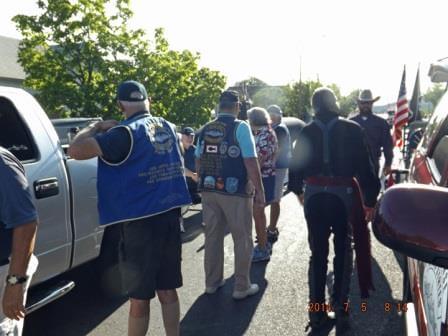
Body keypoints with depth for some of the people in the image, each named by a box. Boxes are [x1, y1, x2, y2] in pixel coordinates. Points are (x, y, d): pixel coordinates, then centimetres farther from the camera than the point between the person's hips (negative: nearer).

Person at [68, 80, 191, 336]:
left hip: (141, 221, -6)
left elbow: (76, 150, -22)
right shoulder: (169, 128, 6)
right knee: (168, 289, 16)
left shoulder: (126, 133, -15)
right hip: (171, 215, 7)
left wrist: (97, 128, -2)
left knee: (140, 297, 5)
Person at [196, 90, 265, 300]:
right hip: (235, 191, -5)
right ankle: (241, 287, 15)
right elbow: (251, 162, -15)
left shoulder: (205, 129, 6)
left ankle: (212, 282, 27)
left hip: (209, 190, 6)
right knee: (242, 239, 7)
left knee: (212, 236, 16)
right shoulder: (240, 127, -11)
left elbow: (198, 162, 12)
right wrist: (259, 190, -8)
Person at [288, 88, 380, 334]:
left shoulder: (307, 132, 1)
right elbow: (365, 167, -6)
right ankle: (340, 308, 11)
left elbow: (295, 166, 6)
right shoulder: (352, 129, -5)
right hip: (344, 195, -2)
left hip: (314, 196, 2)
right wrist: (370, 200, 1)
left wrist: (298, 190, 23)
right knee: (343, 253, 13)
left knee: (317, 254, 12)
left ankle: (317, 313, 16)